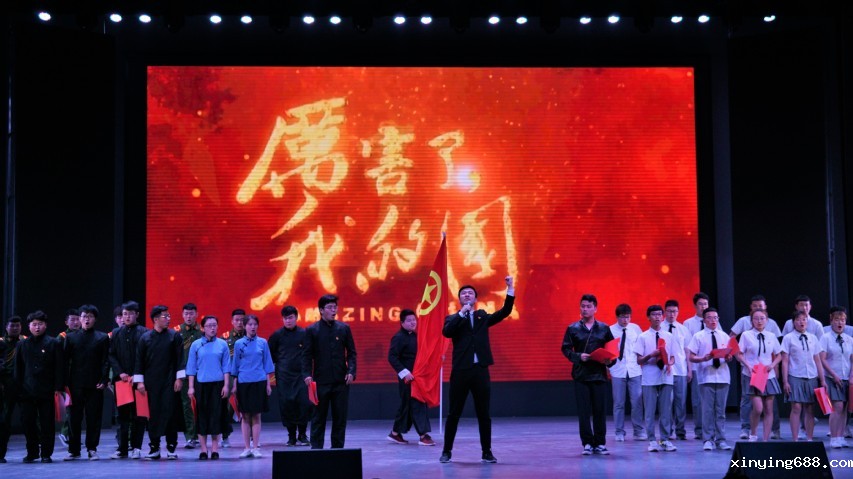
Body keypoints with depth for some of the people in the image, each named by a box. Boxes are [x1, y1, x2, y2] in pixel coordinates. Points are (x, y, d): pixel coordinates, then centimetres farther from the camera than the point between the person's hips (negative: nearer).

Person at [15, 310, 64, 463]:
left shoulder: (54, 344, 3)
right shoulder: (22, 345, 11)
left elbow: (59, 368, 0)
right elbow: (18, 369, 13)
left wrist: (58, 388, -7)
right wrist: (17, 387, 5)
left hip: (47, 391, -2)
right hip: (27, 391, 2)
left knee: (47, 424, 1)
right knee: (27, 422, 3)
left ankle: (46, 454, 10)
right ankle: (32, 453, 17)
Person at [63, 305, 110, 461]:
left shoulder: (102, 338, 7)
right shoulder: (71, 338, 10)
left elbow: (106, 361, 3)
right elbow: (66, 361, 8)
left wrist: (104, 380, -8)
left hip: (95, 384, -1)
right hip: (76, 384, 1)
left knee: (94, 418, 2)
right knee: (74, 418, 3)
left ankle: (92, 449, 10)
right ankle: (74, 450, 11)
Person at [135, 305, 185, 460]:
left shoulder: (175, 336, 3)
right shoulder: (145, 338, 4)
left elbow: (180, 358, 2)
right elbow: (139, 360, 5)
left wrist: (179, 378, -5)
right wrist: (139, 381, 0)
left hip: (170, 383, -1)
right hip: (151, 383, 1)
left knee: (170, 412, -3)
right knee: (153, 413, 2)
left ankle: (171, 447, 6)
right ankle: (154, 448, 11)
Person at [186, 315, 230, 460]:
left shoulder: (222, 344, 4)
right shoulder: (196, 345, 3)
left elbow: (226, 366, 5)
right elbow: (191, 367, 4)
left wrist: (226, 385, -2)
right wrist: (191, 387, -1)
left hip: (217, 384, 0)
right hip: (201, 384, 0)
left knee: (216, 415, 0)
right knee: (202, 415, 2)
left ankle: (215, 448, 8)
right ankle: (203, 449, 9)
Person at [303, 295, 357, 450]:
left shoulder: (344, 328, 6)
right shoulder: (312, 330, 1)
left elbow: (351, 353, 7)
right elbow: (307, 355, 0)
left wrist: (351, 372, -6)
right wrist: (307, 374, -13)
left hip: (341, 380, 2)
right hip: (320, 382, -2)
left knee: (340, 417, 6)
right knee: (319, 417, 4)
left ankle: (338, 447, 14)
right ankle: (316, 448, 10)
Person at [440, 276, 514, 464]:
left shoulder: (483, 317, 15)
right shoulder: (453, 318, 8)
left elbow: (505, 312, 5)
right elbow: (446, 332, -13)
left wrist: (510, 289, -4)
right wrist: (462, 313, -16)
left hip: (481, 371, 2)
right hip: (460, 371, -2)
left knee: (484, 414, 5)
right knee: (454, 414, 3)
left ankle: (487, 452, 12)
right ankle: (447, 451, 12)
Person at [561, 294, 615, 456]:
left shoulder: (604, 328, 7)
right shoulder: (573, 329, 4)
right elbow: (566, 349, 3)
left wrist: (610, 361, -10)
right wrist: (578, 356, -13)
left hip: (599, 374, 1)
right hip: (581, 375, -1)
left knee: (600, 410, 2)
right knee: (583, 411, 0)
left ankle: (600, 444, 10)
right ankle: (587, 444, 6)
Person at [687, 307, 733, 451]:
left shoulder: (724, 336, 11)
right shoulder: (698, 336, 1)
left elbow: (729, 355, 13)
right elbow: (691, 357, -2)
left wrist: (728, 357, -11)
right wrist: (703, 359, -21)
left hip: (722, 376, 3)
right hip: (706, 377, -3)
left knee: (721, 410, 7)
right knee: (707, 410, -2)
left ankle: (720, 440, 12)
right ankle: (708, 440, 4)